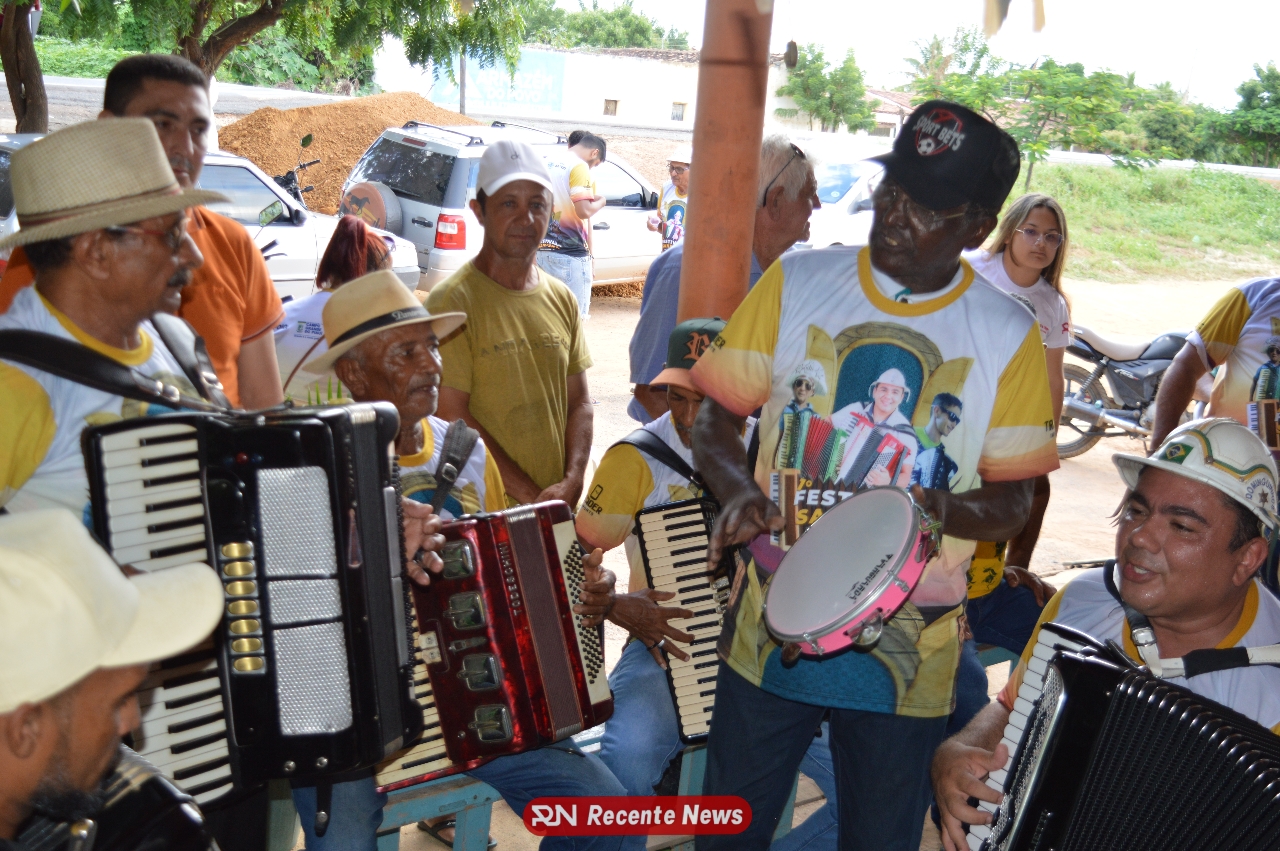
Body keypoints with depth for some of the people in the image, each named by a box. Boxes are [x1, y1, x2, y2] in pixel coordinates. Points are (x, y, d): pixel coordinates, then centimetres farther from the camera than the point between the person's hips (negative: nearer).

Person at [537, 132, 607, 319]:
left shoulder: (549, 162, 14)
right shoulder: (579, 167, -11)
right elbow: (583, 211, -21)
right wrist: (600, 202, -1)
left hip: (543, 249, 8)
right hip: (571, 254, -8)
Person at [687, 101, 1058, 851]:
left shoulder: (1009, 337, -4)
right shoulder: (796, 283, -2)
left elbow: (1013, 500, -1)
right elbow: (717, 413, 1)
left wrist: (934, 508, -23)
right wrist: (738, 489, -19)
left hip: (909, 651, 0)